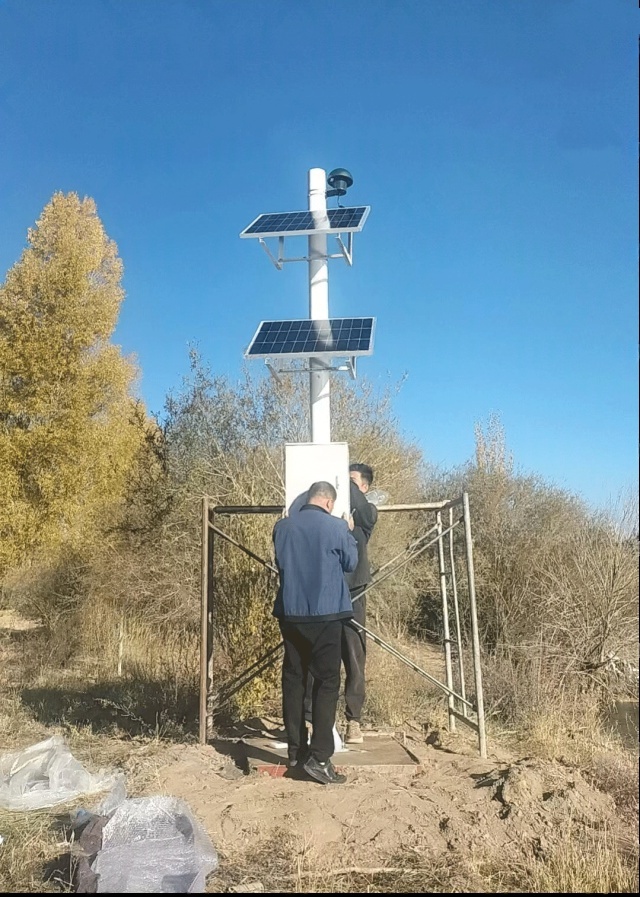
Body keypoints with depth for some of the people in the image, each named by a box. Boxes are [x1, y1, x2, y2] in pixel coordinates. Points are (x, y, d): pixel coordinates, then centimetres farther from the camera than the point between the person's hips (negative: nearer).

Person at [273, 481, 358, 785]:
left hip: (290, 614, 5)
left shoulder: (282, 527, 4)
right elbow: (351, 563, 6)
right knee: (327, 683, 1)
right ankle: (319, 758, -2)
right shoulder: (336, 527, -8)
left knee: (293, 681, 12)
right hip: (324, 614, -4)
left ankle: (296, 750, 21)